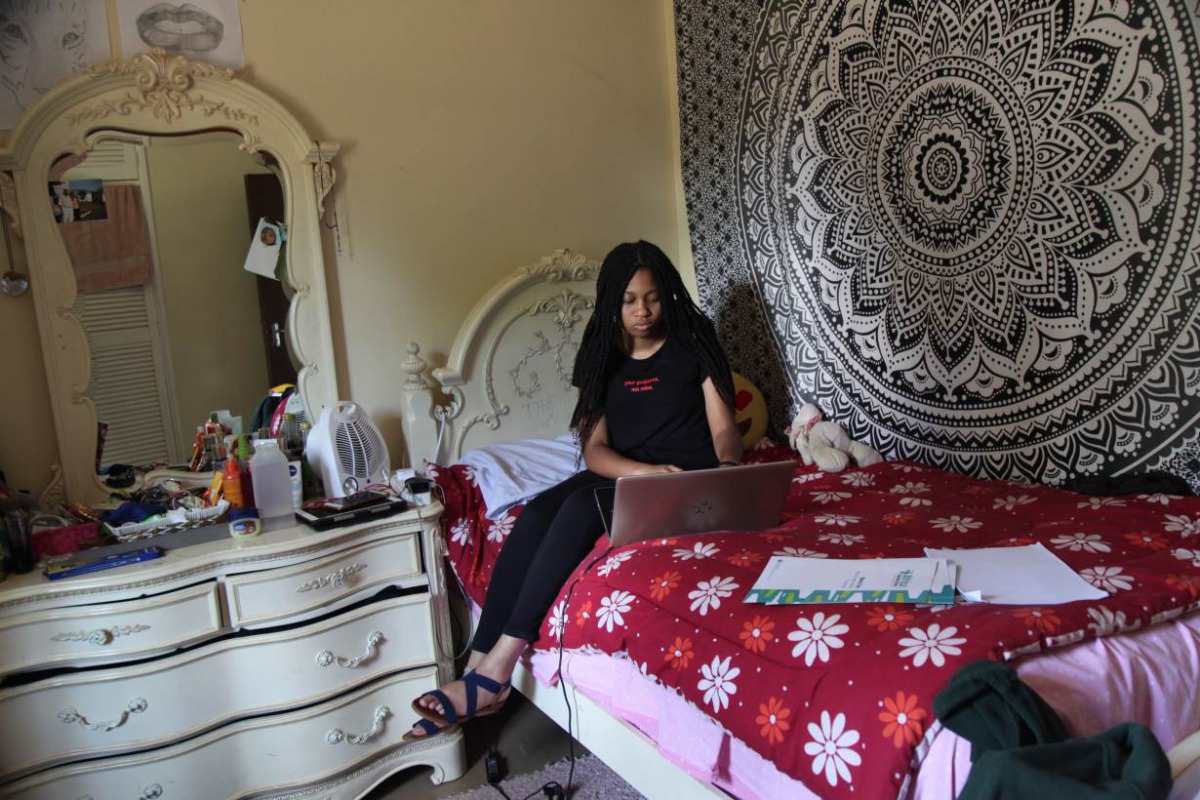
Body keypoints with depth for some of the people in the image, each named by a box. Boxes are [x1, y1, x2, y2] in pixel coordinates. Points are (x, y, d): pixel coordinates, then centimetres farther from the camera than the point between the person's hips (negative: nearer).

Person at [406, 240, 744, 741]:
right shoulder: (603, 357, 10)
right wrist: (648, 470, -20)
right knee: (538, 513, -27)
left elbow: (723, 428, -2)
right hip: (621, 475, 4)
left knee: (582, 506, -33)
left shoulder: (693, 346, 2)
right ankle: (479, 668, -31)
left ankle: (495, 671, -35)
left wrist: (728, 467, -26)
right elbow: (594, 449, 0)